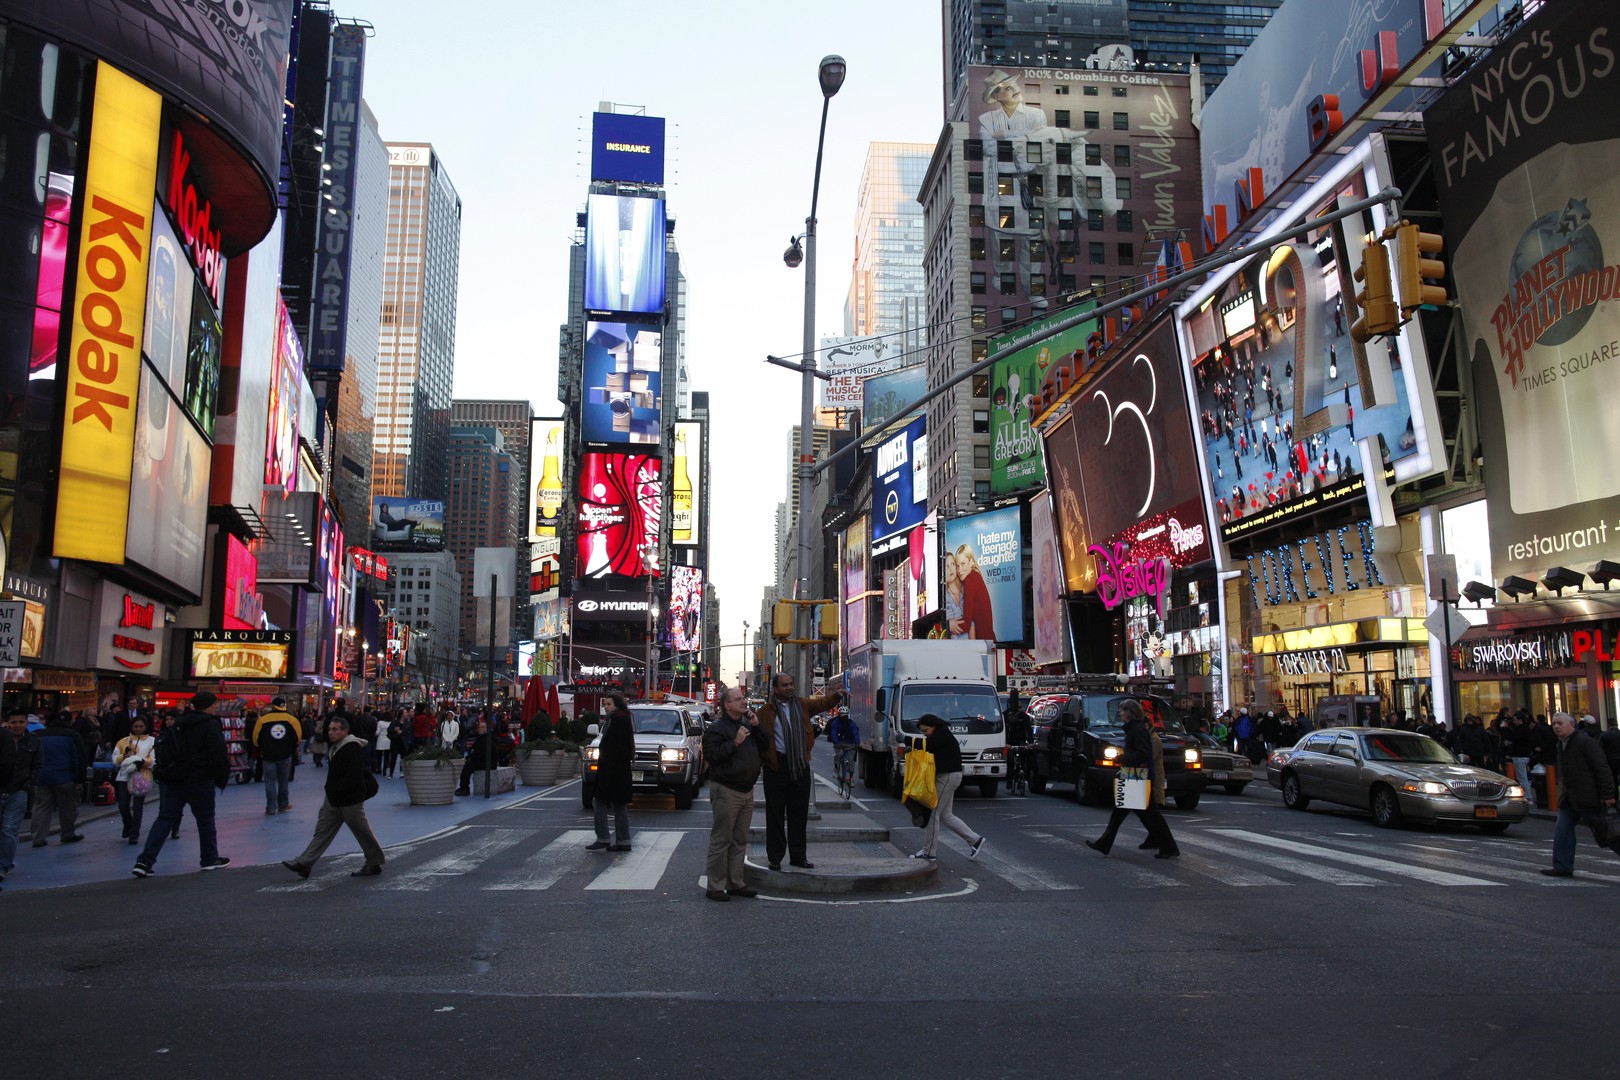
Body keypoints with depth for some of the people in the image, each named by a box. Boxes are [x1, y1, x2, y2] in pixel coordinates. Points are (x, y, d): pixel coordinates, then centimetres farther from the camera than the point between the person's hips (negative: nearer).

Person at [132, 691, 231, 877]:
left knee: (164, 819, 5)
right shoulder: (210, 724, -12)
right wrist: (221, 777, -1)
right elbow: (218, 755, -15)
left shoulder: (179, 723, 11)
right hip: (199, 781, -6)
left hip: (172, 780, 6)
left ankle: (144, 862, -5)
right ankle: (210, 859, 21)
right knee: (206, 820, 9)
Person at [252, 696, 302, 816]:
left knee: (270, 781, 3)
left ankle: (271, 808, -1)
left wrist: (259, 749, 17)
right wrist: (293, 748, 15)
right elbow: (298, 736, -3)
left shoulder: (262, 719, -6)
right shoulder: (291, 719, -4)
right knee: (283, 781, 15)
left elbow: (255, 738, -1)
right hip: (285, 755, 1)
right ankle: (283, 805, 23)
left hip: (268, 755, -1)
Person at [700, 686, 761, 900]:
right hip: (726, 791, -8)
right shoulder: (716, 728, -8)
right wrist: (735, 742, -21)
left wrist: (756, 727, 5)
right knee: (721, 840, -4)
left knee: (740, 841, 13)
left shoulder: (747, 724, 17)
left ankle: (736, 883, 20)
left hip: (746, 791, 8)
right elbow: (711, 755, -19)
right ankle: (716, 887, 1)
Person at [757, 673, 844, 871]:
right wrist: (764, 758, -19)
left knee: (799, 814, 10)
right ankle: (775, 858, 14)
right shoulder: (768, 710, -3)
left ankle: (798, 856, 20)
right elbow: (761, 737, -5)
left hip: (800, 765, 4)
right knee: (775, 815, 4)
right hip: (777, 766, -4)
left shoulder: (802, 704, 9)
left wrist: (837, 695, -18)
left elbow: (822, 703, -2)